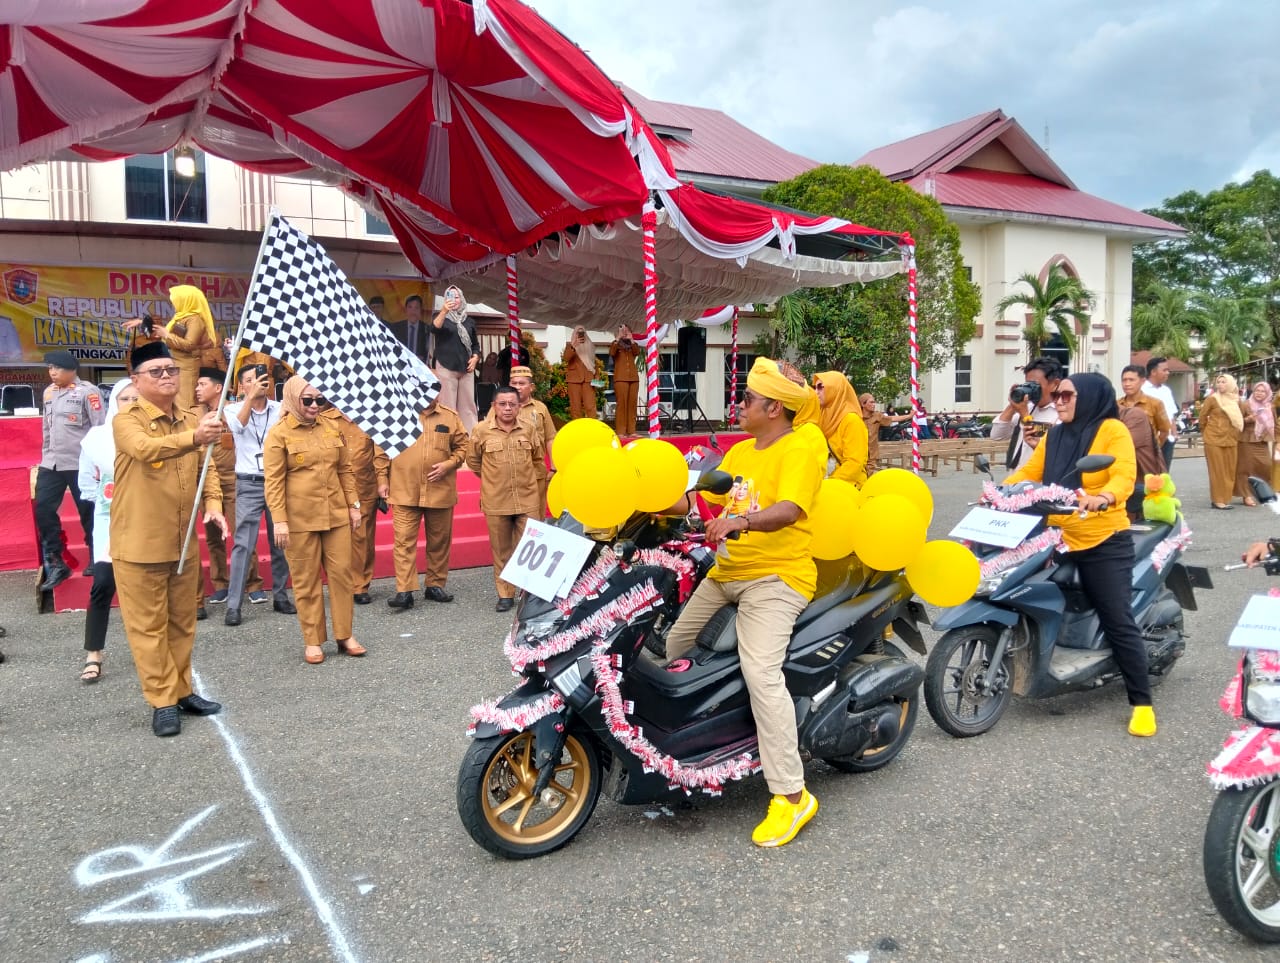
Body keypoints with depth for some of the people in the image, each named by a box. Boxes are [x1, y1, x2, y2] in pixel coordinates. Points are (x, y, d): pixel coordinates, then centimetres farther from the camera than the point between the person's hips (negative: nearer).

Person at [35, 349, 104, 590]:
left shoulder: (87, 392, -9)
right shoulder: (49, 392, 13)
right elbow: (47, 428, 21)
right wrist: (45, 455, 18)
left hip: (81, 464, -7)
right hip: (50, 464, 7)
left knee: (88, 512, 4)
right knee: (43, 510, 1)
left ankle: (96, 558, 21)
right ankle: (55, 564, 9)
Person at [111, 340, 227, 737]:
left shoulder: (192, 420, 9)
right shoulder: (126, 420, -10)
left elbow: (206, 468, 13)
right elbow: (146, 449, -31)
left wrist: (213, 503, -6)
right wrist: (194, 437, -48)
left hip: (183, 542, 6)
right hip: (139, 543, -6)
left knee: (182, 622, 15)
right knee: (148, 625, 2)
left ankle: (182, 690, 28)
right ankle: (163, 701, 11)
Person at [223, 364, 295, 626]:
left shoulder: (280, 409, 5)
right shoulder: (233, 409, 3)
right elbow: (238, 425, -18)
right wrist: (251, 396, -24)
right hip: (249, 485, -2)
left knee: (280, 543, 9)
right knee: (243, 545, -5)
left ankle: (280, 596, 21)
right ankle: (234, 605, -3)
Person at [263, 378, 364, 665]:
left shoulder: (332, 428, 7)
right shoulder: (279, 433, -6)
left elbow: (345, 470, 13)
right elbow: (274, 481, -9)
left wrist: (354, 505, 10)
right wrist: (279, 520, -14)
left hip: (336, 514, 4)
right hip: (299, 519, -4)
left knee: (341, 572, 6)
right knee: (306, 580, 6)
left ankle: (345, 635, 18)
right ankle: (312, 641, 16)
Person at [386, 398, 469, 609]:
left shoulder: (450, 417, 4)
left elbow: (462, 446, 10)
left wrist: (448, 465, -8)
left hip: (440, 490, 2)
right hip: (405, 491, -2)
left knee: (439, 540, 10)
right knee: (404, 540, -5)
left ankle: (435, 586, 24)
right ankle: (404, 591, -2)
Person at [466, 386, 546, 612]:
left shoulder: (528, 429, 2)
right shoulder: (482, 430, -3)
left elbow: (538, 457, 19)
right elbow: (473, 460, 12)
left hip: (527, 500, 1)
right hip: (496, 502, -1)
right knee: (501, 551, 7)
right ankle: (505, 595, 17)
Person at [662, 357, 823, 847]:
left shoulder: (798, 450, -10)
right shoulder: (740, 452, 17)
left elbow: (788, 510, -27)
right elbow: (705, 499, 19)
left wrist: (742, 520, -44)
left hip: (776, 577, -9)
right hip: (726, 573, 9)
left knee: (760, 672, -25)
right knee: (670, 649, 11)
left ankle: (791, 795, -17)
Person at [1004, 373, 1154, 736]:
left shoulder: (1113, 431, -7)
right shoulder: (1054, 436, 13)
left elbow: (1124, 477, -21)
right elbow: (1029, 472, 8)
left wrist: (1100, 499, -41)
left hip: (1104, 542, -6)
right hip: (1058, 540, 6)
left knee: (1118, 623, -4)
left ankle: (1142, 703, 5)